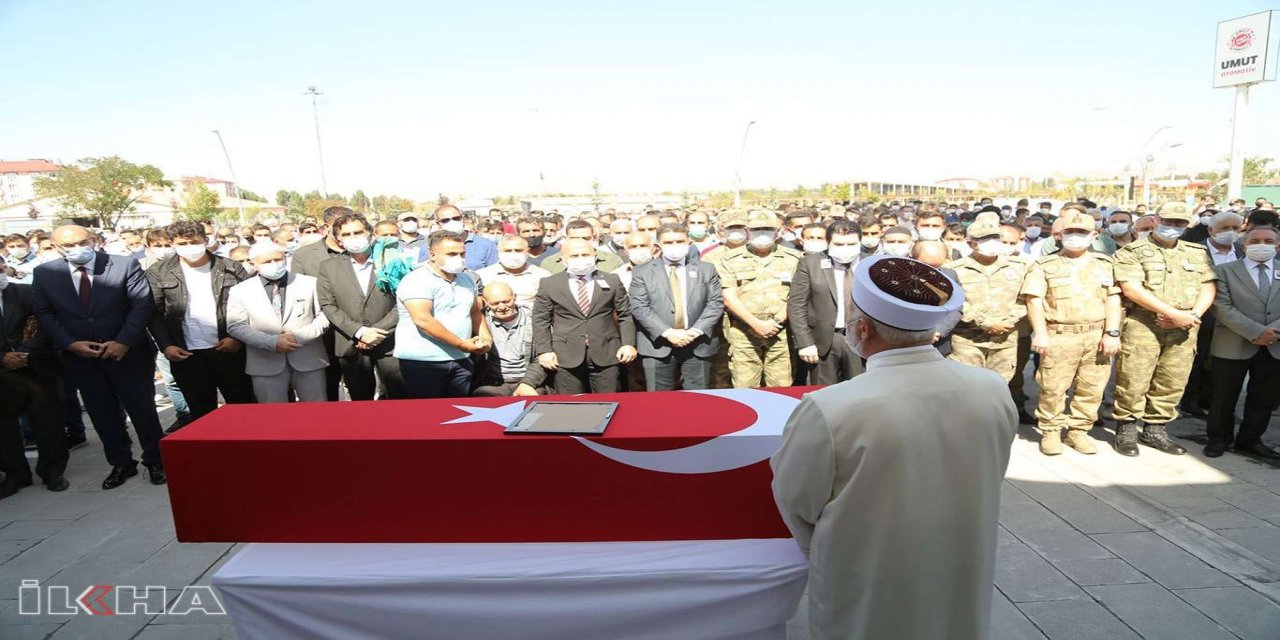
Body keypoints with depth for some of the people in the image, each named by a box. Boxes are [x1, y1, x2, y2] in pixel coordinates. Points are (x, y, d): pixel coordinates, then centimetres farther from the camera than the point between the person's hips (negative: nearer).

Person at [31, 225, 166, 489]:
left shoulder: (125, 265, -7)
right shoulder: (44, 274, 2)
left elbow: (143, 304, -10)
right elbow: (44, 313, 4)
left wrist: (123, 342, -17)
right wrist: (70, 344, -11)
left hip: (127, 352, -3)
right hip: (79, 356, 3)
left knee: (142, 409, 4)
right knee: (103, 414, 11)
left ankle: (155, 461, 18)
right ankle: (121, 463, 25)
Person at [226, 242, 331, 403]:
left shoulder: (310, 283, 6)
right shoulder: (240, 290, 6)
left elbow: (325, 316, 3)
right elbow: (236, 326, -1)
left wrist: (300, 336, -13)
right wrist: (272, 342, -14)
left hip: (308, 361, 0)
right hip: (266, 365, 0)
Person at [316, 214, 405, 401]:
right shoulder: (328, 267, 7)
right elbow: (328, 306, 0)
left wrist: (379, 332, -12)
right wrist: (359, 332, -11)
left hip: (389, 343, -1)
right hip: (350, 347, 2)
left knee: (399, 399, 2)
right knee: (361, 403, 11)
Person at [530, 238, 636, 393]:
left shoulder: (612, 281, 8)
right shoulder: (549, 285, 5)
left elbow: (625, 316, 9)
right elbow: (541, 321, 6)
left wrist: (628, 344, -2)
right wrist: (544, 350, -3)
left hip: (606, 355, 1)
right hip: (566, 357, -1)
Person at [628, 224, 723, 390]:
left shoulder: (707, 270, 10)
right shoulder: (643, 272, 4)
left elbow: (716, 303, 3)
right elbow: (639, 307, -5)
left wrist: (696, 331, -12)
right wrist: (667, 333, -15)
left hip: (699, 345, 2)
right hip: (658, 345, -1)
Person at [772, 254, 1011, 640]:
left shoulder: (828, 410, -30)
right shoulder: (994, 392, -15)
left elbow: (794, 502, -13)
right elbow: (985, 484, 2)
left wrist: (822, 554, 8)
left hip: (865, 603, -3)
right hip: (964, 597, 4)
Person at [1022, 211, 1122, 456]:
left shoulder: (1104, 263, 15)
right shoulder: (1044, 265, 6)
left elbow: (1113, 299, 9)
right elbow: (1034, 300, -2)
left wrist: (1112, 333, -1)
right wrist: (1040, 333, -12)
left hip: (1098, 336, 3)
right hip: (1060, 336, -3)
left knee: (1092, 388, 6)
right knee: (1053, 388, -2)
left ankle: (1079, 431, 19)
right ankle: (1050, 432, 11)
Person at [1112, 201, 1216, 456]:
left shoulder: (1198, 253, 17)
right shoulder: (1132, 252, -1)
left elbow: (1208, 288, 11)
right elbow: (1132, 289, -12)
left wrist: (1193, 315, -8)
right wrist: (1174, 314, -14)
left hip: (1184, 329, 5)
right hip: (1142, 325, -5)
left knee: (1172, 383, 7)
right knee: (1133, 381, -5)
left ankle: (1154, 430, 19)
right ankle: (1126, 430, 7)